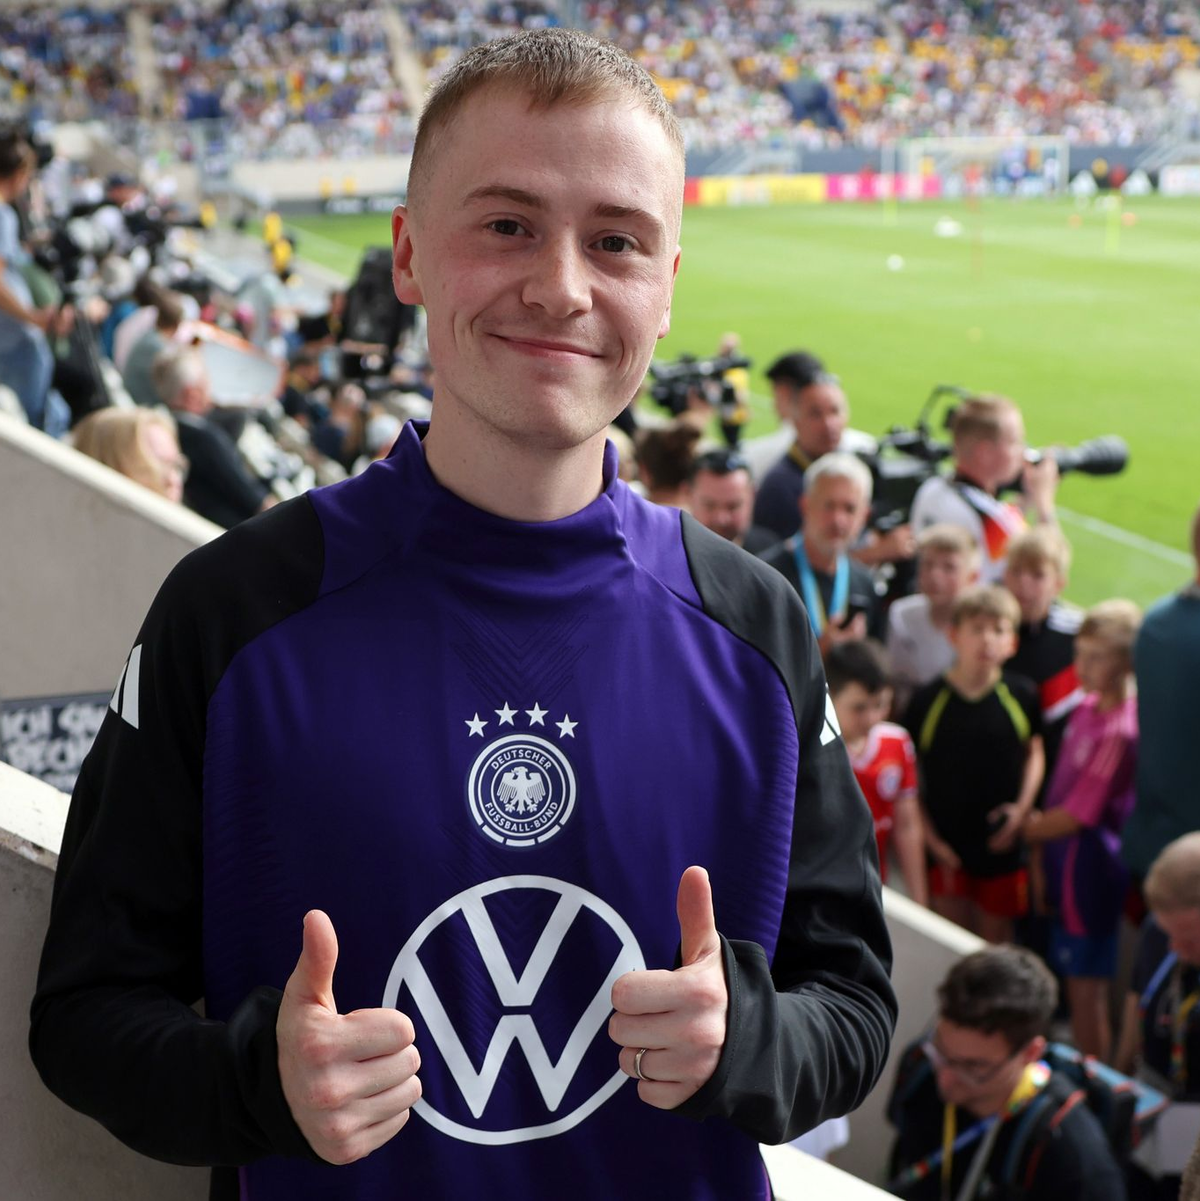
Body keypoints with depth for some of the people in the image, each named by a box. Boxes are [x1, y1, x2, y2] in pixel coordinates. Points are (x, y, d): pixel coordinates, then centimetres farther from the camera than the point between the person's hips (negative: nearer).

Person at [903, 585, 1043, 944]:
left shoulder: (1021, 696, -3)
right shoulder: (927, 700, -8)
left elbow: (1034, 753, 11)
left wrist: (1022, 807, -4)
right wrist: (930, 836, -6)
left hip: (1002, 846, 1)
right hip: (946, 848, -1)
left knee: (995, 943, 13)